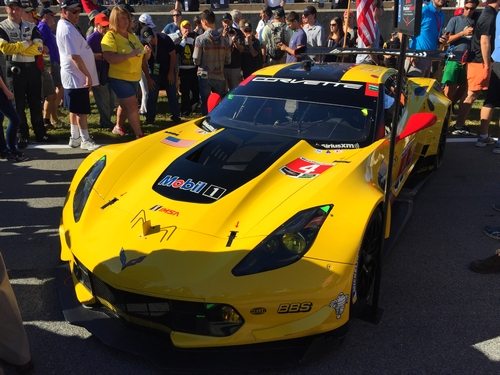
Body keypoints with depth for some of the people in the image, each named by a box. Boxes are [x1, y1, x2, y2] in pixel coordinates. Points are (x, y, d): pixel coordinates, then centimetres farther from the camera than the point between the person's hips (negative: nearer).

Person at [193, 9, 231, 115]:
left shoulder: (200, 39, -11)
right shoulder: (224, 39, -1)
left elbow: (196, 60, -9)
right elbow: (228, 60, 4)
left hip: (204, 76, -3)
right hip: (220, 77, 3)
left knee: (205, 105, 5)